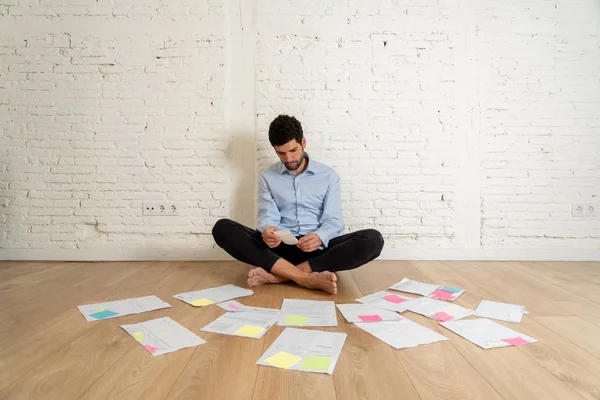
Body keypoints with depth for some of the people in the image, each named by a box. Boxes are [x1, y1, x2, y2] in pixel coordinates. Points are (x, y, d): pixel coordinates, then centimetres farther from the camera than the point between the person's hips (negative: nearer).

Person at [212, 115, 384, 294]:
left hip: (317, 248, 0)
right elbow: (268, 216, -1)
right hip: (279, 247, 1)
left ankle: (275, 275, -32)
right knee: (223, 228, -23)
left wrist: (320, 238, -26)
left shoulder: (328, 175, 7)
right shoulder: (267, 177, 10)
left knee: (373, 239, -27)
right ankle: (307, 277, -34)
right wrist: (266, 231, -26)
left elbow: (333, 220, -2)